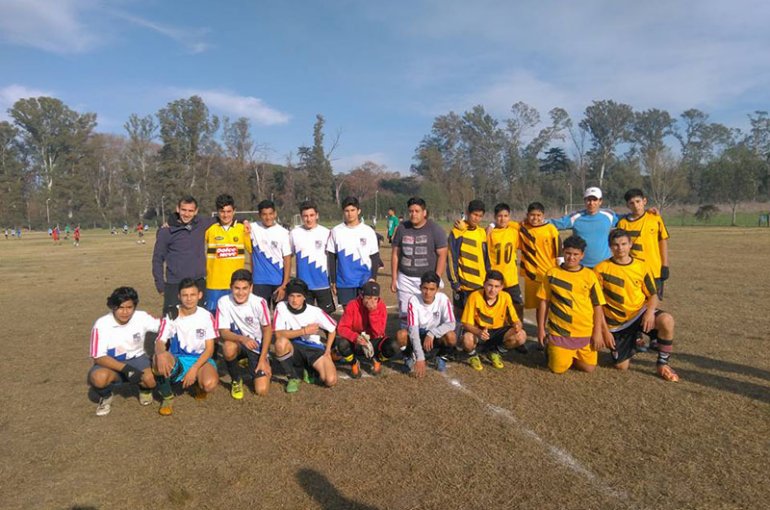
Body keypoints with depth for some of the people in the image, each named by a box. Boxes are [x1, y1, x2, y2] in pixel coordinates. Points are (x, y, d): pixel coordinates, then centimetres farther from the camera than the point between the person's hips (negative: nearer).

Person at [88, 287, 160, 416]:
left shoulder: (141, 317, -14)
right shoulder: (102, 324, -19)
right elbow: (98, 357, -19)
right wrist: (125, 368, -32)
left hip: (136, 359, 1)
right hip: (111, 363, -1)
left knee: (152, 379, -29)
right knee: (98, 377, -34)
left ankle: (144, 389, 11)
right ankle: (106, 397, 3)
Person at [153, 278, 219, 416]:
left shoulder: (206, 316, -6)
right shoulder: (171, 315, -5)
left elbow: (209, 349, -6)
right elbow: (160, 342, -14)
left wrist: (194, 369, -20)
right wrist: (160, 354, -39)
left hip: (200, 359, -1)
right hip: (177, 360, 1)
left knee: (210, 384, -33)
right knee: (159, 360, -34)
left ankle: (200, 385, 9)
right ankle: (167, 397, -7)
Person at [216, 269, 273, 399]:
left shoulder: (259, 302, -21)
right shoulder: (223, 302, -19)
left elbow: (267, 329, -8)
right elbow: (224, 332, -20)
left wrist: (262, 359, -11)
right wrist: (242, 339, -41)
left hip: (257, 345, 0)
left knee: (262, 390, -13)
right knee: (229, 348, -38)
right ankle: (236, 380, -5)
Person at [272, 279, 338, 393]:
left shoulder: (316, 312, -12)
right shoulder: (281, 307, -13)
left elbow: (332, 329, 2)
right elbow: (278, 334, -20)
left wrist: (327, 350, -4)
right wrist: (304, 331, -23)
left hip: (314, 348, 0)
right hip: (293, 348, 0)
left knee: (330, 380, -21)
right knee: (281, 343, -36)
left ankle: (309, 370, 15)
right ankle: (293, 377, -9)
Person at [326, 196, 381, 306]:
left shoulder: (368, 231, 1)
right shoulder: (336, 231, 2)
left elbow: (375, 257, 4)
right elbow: (332, 258, 6)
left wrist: (373, 278, -6)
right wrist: (333, 281, 2)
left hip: (365, 281, -1)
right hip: (344, 282, 1)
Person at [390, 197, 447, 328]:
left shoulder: (435, 230, -3)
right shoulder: (402, 228, 6)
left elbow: (442, 255, -4)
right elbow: (395, 254, 11)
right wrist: (394, 278, 7)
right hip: (405, 279, 3)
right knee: (404, 313, 5)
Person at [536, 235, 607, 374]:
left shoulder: (589, 275, -1)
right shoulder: (552, 273, -2)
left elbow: (597, 306, 3)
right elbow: (544, 302, 3)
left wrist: (597, 332, -1)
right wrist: (541, 328, 2)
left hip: (585, 332, 2)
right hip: (559, 331, -1)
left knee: (588, 368, 2)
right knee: (558, 368, -3)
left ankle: (570, 355, 31)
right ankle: (551, 349, 27)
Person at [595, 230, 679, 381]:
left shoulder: (642, 266, -3)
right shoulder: (601, 269, -10)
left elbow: (653, 295, 3)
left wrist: (650, 311, -19)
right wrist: (605, 330, -8)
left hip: (640, 313, 1)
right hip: (616, 322, -1)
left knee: (666, 321, -32)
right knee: (621, 366, -5)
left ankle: (663, 364, -9)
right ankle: (632, 344, 30)